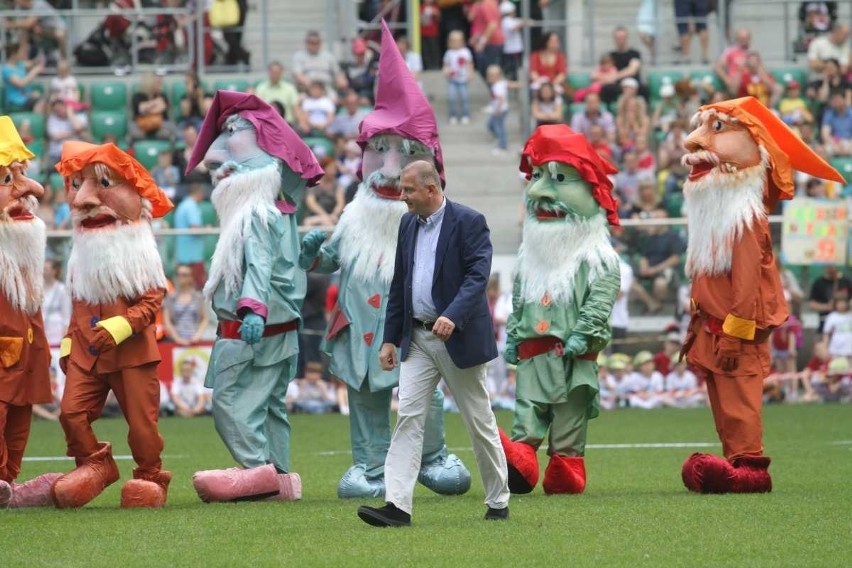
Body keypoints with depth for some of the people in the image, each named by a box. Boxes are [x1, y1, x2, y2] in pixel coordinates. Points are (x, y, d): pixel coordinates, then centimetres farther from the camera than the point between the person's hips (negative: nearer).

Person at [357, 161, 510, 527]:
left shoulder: (468, 222, -11)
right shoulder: (408, 224, 10)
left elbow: (477, 275, -20)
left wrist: (452, 316, -35)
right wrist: (391, 339, 11)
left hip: (459, 337, -6)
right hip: (418, 338, 6)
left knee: (479, 422, 5)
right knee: (408, 416, -6)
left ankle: (498, 503, 19)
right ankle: (397, 506, -13)